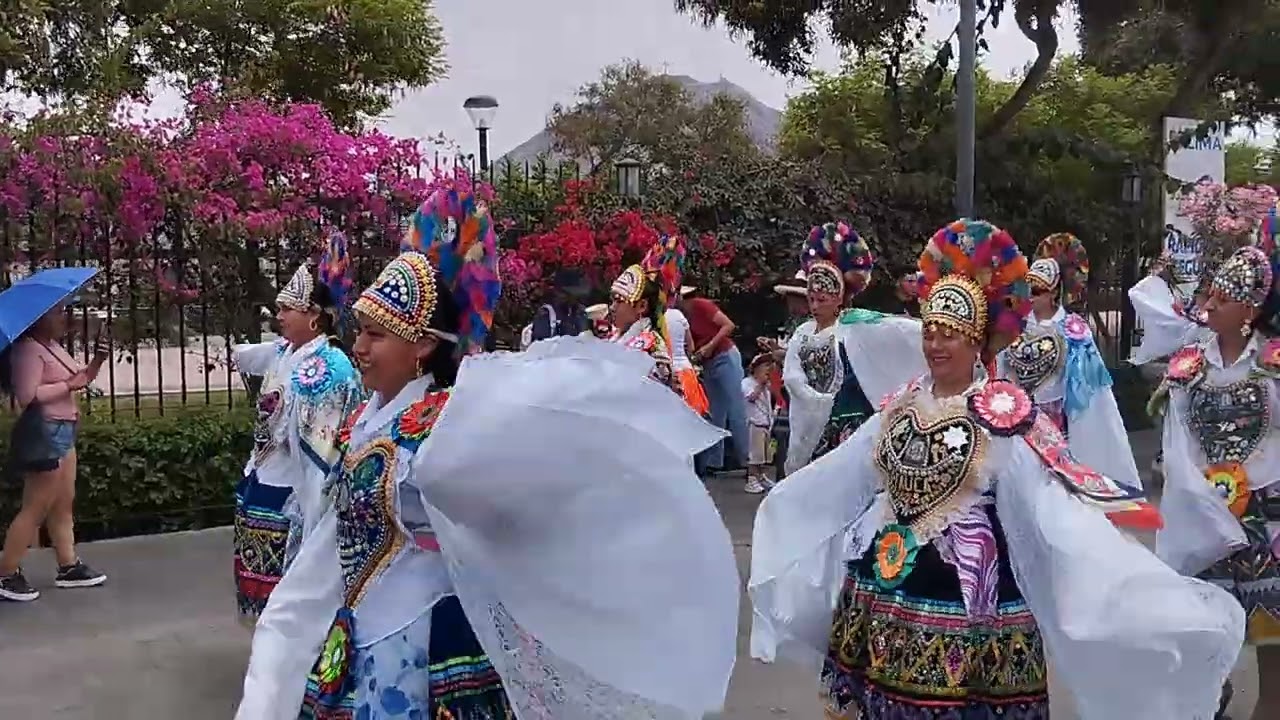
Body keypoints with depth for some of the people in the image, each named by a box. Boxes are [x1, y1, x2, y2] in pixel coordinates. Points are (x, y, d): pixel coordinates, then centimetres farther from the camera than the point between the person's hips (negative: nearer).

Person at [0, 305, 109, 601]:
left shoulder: (53, 346, 13)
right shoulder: (27, 349, -16)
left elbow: (80, 376, 18)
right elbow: (28, 395, -25)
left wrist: (97, 361, -1)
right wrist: (68, 385, -21)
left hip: (63, 431, 10)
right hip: (44, 433, -10)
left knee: (63, 503, 14)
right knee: (36, 508, -5)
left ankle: (68, 566, 22)